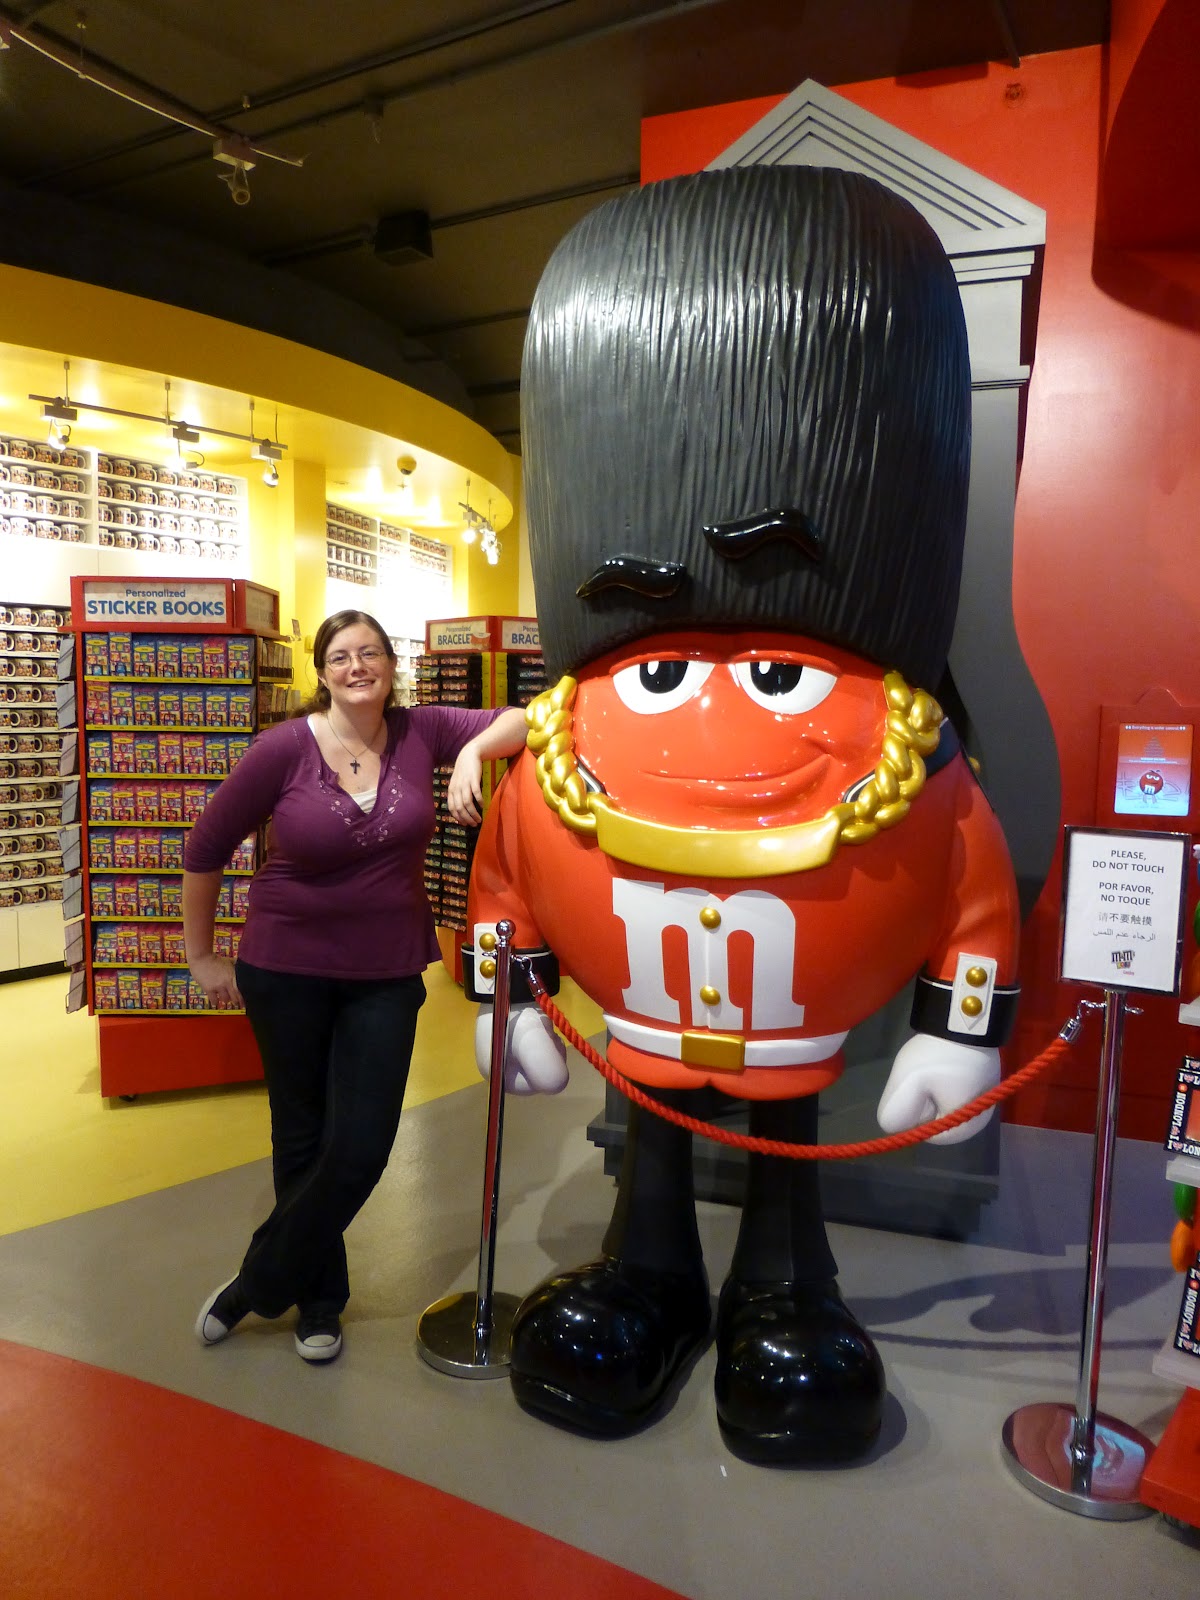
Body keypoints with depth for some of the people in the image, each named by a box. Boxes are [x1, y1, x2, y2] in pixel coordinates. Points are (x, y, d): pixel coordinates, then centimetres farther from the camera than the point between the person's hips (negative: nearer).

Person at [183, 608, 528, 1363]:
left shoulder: (421, 731, -6)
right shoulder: (285, 748, -13)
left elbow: (523, 719, -6)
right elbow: (206, 848, -4)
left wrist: (474, 748, -26)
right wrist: (201, 956, 2)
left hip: (388, 974, 2)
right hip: (287, 973, -2)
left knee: (360, 1150, 2)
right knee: (302, 1141, 12)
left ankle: (255, 1287, 27)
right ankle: (320, 1300, 36)